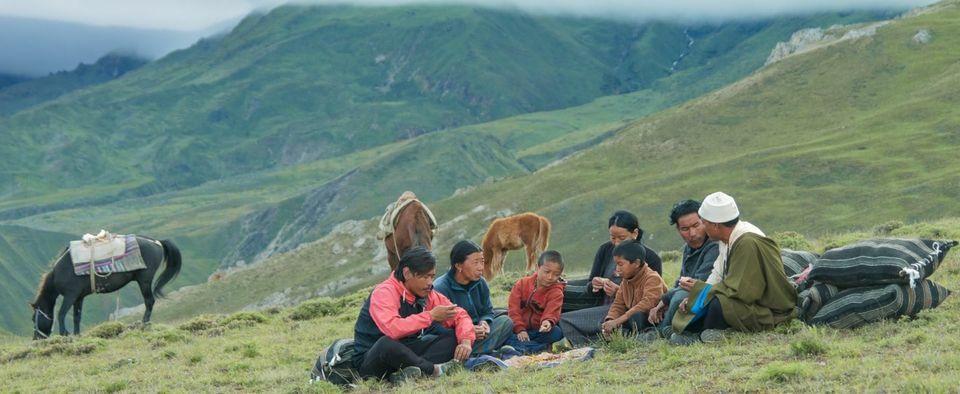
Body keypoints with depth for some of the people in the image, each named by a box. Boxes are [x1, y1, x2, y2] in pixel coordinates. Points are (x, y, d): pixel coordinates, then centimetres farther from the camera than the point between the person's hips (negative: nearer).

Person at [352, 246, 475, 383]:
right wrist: (431, 315, -28)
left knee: (453, 337, -8)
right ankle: (434, 369, -21)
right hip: (369, 361, -7)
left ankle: (408, 373, -28)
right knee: (386, 343, -41)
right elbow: (393, 329, -36)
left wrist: (466, 341, -13)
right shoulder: (384, 292, -19)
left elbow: (459, 315, 8)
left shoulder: (427, 294, 3)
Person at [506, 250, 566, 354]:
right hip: (519, 330, 1)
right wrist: (520, 329, -17)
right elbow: (513, 308, -3)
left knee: (557, 332, -32)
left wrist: (548, 321, -44)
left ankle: (519, 347, -36)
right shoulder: (523, 283, 2)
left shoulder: (556, 292, -3)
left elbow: (551, 311, -18)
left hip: (539, 330, -1)